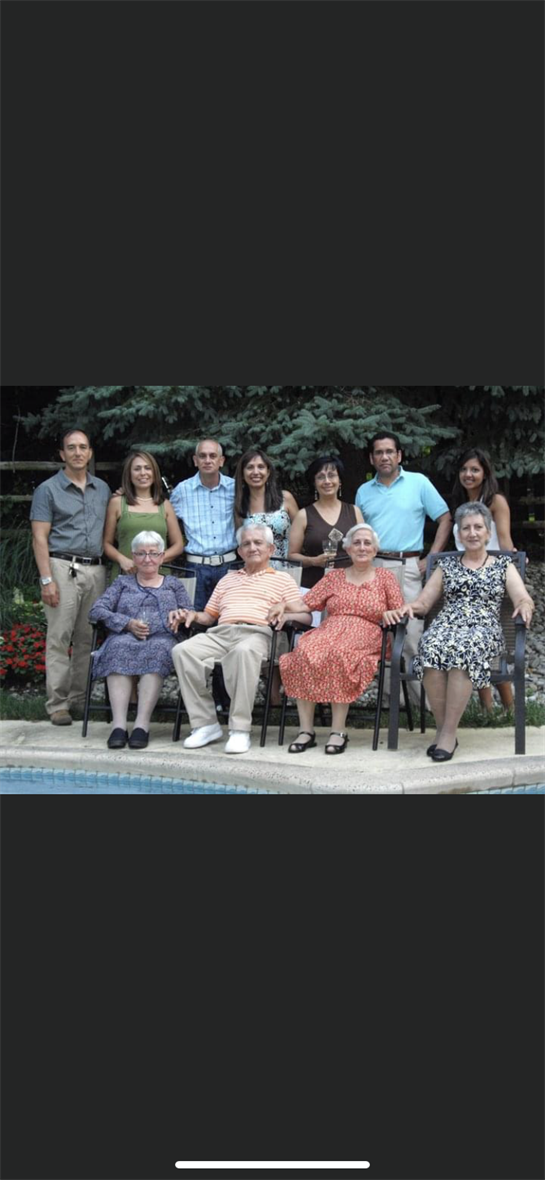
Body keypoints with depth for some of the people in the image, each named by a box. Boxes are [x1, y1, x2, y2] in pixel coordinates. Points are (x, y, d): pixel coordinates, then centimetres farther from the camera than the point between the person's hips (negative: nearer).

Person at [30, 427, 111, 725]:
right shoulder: (48, 490, 1)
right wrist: (47, 580, -13)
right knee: (59, 638, -5)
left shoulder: (102, 489, 15)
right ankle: (57, 704, -1)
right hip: (63, 567, -4)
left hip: (96, 570, 5)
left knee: (87, 639, 6)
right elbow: (39, 538, -4)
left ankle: (80, 698, 14)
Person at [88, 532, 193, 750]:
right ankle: (119, 724, -45)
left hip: (162, 639, 0)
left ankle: (142, 724, -45)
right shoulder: (123, 583, 28)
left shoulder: (174, 585, 29)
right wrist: (127, 623, -4)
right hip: (125, 637, 1)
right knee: (119, 646, -37)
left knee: (158, 649, -38)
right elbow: (96, 611, 11)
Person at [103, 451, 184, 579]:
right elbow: (107, 543, 10)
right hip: (125, 574, -1)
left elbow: (178, 545, 12)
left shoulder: (165, 506, 13)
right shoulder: (117, 503, 10)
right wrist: (122, 559, -9)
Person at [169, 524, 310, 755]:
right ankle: (205, 724, -22)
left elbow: (305, 616, 9)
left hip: (257, 633, -4)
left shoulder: (282, 579, 21)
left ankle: (240, 729, -37)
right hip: (220, 633, 4)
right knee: (182, 651, -26)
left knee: (244, 651, -42)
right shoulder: (228, 579, 35)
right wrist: (192, 614, 8)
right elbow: (209, 616, 30)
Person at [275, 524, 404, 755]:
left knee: (339, 654, -38)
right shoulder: (334, 577, 24)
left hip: (364, 637, -2)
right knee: (305, 652, -33)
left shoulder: (385, 577, 17)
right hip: (328, 631, 3)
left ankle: (339, 731, -32)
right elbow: (305, 604, 18)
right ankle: (306, 730, -29)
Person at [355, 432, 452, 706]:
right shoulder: (364, 492, 15)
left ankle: (421, 693, -2)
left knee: (412, 632, -9)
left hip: (407, 567, -3)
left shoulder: (418, 483, 4)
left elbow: (445, 520, 3)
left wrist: (431, 559, -4)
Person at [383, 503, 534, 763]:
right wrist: (404, 607, -5)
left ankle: (449, 732, -35)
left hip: (484, 629, -2)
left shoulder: (503, 565, 20)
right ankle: (442, 729, -28)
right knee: (431, 646, -36)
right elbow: (423, 602, 18)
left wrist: (525, 606, -21)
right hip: (446, 624, 2)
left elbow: (524, 600, 5)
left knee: (464, 647, -39)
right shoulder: (447, 565, 26)